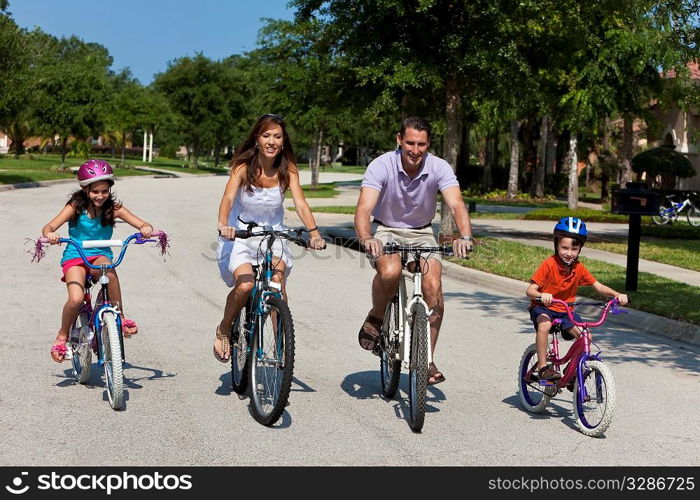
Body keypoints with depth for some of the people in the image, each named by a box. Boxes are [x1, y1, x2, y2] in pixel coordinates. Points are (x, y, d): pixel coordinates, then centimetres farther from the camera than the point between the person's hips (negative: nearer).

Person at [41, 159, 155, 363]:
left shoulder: (113, 208, -3)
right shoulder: (75, 207, -6)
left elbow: (142, 224, -6)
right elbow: (48, 227, -14)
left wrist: (146, 229, -31)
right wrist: (50, 235, -38)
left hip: (101, 256, 1)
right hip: (75, 257, -1)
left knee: (108, 268, -37)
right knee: (76, 299, -26)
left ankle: (120, 317, -23)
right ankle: (62, 335, 3)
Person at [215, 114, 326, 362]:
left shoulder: (288, 169, -6)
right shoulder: (243, 166, -13)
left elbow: (300, 203, -17)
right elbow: (228, 197, -27)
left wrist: (314, 232, -35)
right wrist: (223, 225, -48)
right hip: (241, 235, -2)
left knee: (277, 281, -26)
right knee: (245, 284, -25)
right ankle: (223, 331, 3)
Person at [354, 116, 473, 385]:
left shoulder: (439, 168, -15)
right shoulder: (381, 166, -20)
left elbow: (456, 204, -28)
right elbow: (363, 209, -31)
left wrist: (465, 236, -49)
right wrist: (367, 239, -51)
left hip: (422, 234, 2)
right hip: (387, 231, -2)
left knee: (433, 286, -20)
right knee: (390, 271, -34)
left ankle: (426, 360, -6)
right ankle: (376, 317, -3)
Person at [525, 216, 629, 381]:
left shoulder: (579, 268, -4)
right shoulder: (549, 264, -19)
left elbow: (598, 286, 0)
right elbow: (530, 290, -24)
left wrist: (617, 295, -17)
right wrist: (542, 295, -46)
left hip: (565, 311, 5)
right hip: (543, 307, -5)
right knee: (544, 325, -37)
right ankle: (543, 367, -27)